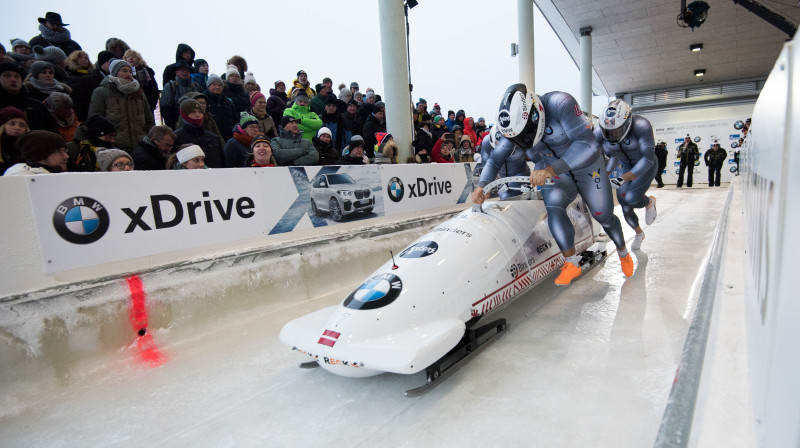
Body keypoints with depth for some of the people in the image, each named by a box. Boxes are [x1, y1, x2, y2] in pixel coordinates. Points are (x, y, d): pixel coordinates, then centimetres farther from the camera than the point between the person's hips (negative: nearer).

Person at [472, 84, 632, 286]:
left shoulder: (559, 103, -33)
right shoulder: (514, 125, -17)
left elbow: (586, 143, -37)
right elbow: (495, 159, -11)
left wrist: (550, 170, -47)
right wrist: (481, 185, -29)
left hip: (586, 167, -2)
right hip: (554, 173, 2)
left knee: (604, 217, 10)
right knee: (553, 206, -28)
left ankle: (623, 252, 41)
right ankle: (571, 263, -15)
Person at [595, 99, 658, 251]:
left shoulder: (641, 126, -32)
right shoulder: (600, 133, -22)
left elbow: (648, 159, -30)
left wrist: (623, 179, -37)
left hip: (646, 166, -4)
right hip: (625, 167, 4)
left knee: (630, 199, -23)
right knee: (626, 209, 4)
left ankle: (649, 202, 14)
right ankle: (639, 233, 36)